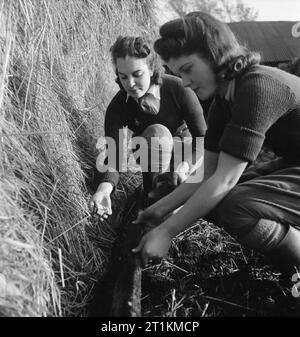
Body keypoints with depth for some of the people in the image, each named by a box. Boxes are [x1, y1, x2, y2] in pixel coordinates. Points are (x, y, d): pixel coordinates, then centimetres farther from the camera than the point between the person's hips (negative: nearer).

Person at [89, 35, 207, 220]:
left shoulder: (178, 89, -29)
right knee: (156, 133, -37)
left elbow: (202, 134, -24)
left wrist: (185, 165, -43)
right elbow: (113, 154, -32)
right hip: (150, 152, 1)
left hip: (186, 142, 0)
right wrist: (104, 188, -54)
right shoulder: (117, 108, -25)